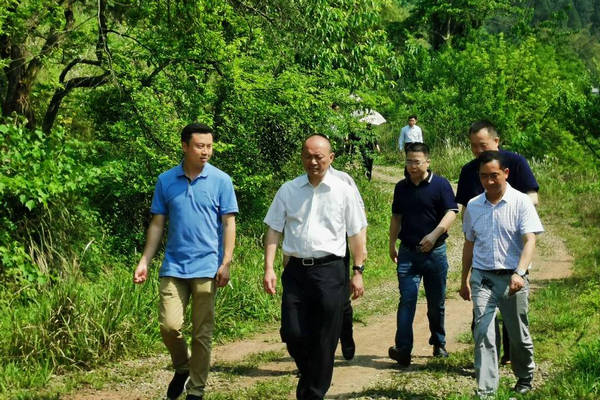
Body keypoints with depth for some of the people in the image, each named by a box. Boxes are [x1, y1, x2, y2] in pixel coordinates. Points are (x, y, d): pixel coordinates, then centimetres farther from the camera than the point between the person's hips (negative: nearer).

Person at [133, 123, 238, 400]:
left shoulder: (221, 180, 0)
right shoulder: (166, 181, 6)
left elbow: (229, 224, 0)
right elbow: (157, 224, 10)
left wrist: (226, 263, -8)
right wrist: (145, 261, 4)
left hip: (206, 267, -2)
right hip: (173, 266, 2)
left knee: (202, 333, 3)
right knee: (169, 325, -7)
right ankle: (182, 368, 21)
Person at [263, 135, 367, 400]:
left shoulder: (343, 191, 3)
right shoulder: (288, 191, 6)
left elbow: (356, 234, 6)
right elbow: (274, 230, 7)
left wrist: (358, 272, 3)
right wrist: (269, 269, -2)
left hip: (329, 271, -1)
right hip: (296, 269, 2)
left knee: (324, 341, 1)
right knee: (292, 334, 0)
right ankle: (309, 376, 28)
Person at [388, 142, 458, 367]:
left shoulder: (440, 185, -5)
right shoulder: (401, 187, 9)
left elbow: (451, 212, -13)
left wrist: (435, 234, -26)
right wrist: (392, 244, 19)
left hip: (434, 251, -2)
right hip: (407, 252, 2)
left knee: (436, 302, 10)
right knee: (407, 299, -9)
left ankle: (439, 343, 29)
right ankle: (403, 350, -15)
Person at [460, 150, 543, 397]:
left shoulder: (521, 203, -5)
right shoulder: (473, 206, 7)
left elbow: (529, 241, -15)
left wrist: (519, 272, -30)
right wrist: (465, 279, 21)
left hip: (512, 277, -2)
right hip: (482, 277, 2)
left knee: (518, 334, 10)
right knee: (483, 333, -10)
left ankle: (525, 378, 36)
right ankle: (485, 390, -9)